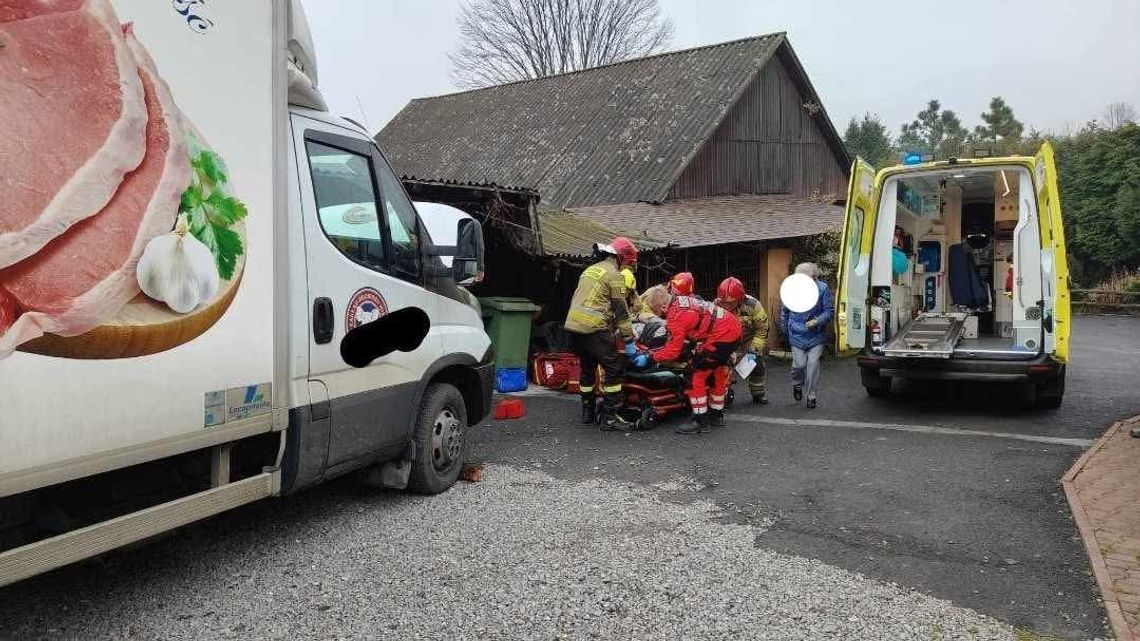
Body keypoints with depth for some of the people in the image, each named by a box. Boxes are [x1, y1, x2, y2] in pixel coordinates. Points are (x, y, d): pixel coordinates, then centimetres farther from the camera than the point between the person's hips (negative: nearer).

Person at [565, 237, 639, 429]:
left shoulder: (589, 270, 22)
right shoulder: (614, 275, -3)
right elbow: (621, 311, -6)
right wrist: (629, 341, -3)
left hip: (573, 325, 9)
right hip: (594, 329, -9)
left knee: (587, 368, 20)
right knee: (615, 369, -3)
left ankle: (588, 412, 28)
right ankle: (611, 417, -4)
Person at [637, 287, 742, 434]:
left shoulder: (676, 316, -18)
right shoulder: (680, 300, 9)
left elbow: (673, 350, -15)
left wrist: (649, 358, -7)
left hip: (721, 336, -10)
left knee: (697, 374, -3)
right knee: (717, 372, 24)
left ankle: (701, 422, 1)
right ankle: (716, 416, 38)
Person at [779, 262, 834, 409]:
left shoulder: (822, 288, -9)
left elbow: (829, 310, -3)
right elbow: (784, 311, 11)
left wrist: (817, 321, -19)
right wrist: (785, 329, 15)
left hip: (816, 335, 0)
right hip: (797, 335, 1)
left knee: (813, 364, -4)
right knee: (799, 364, -2)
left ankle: (811, 396, 10)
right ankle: (797, 385, 30)